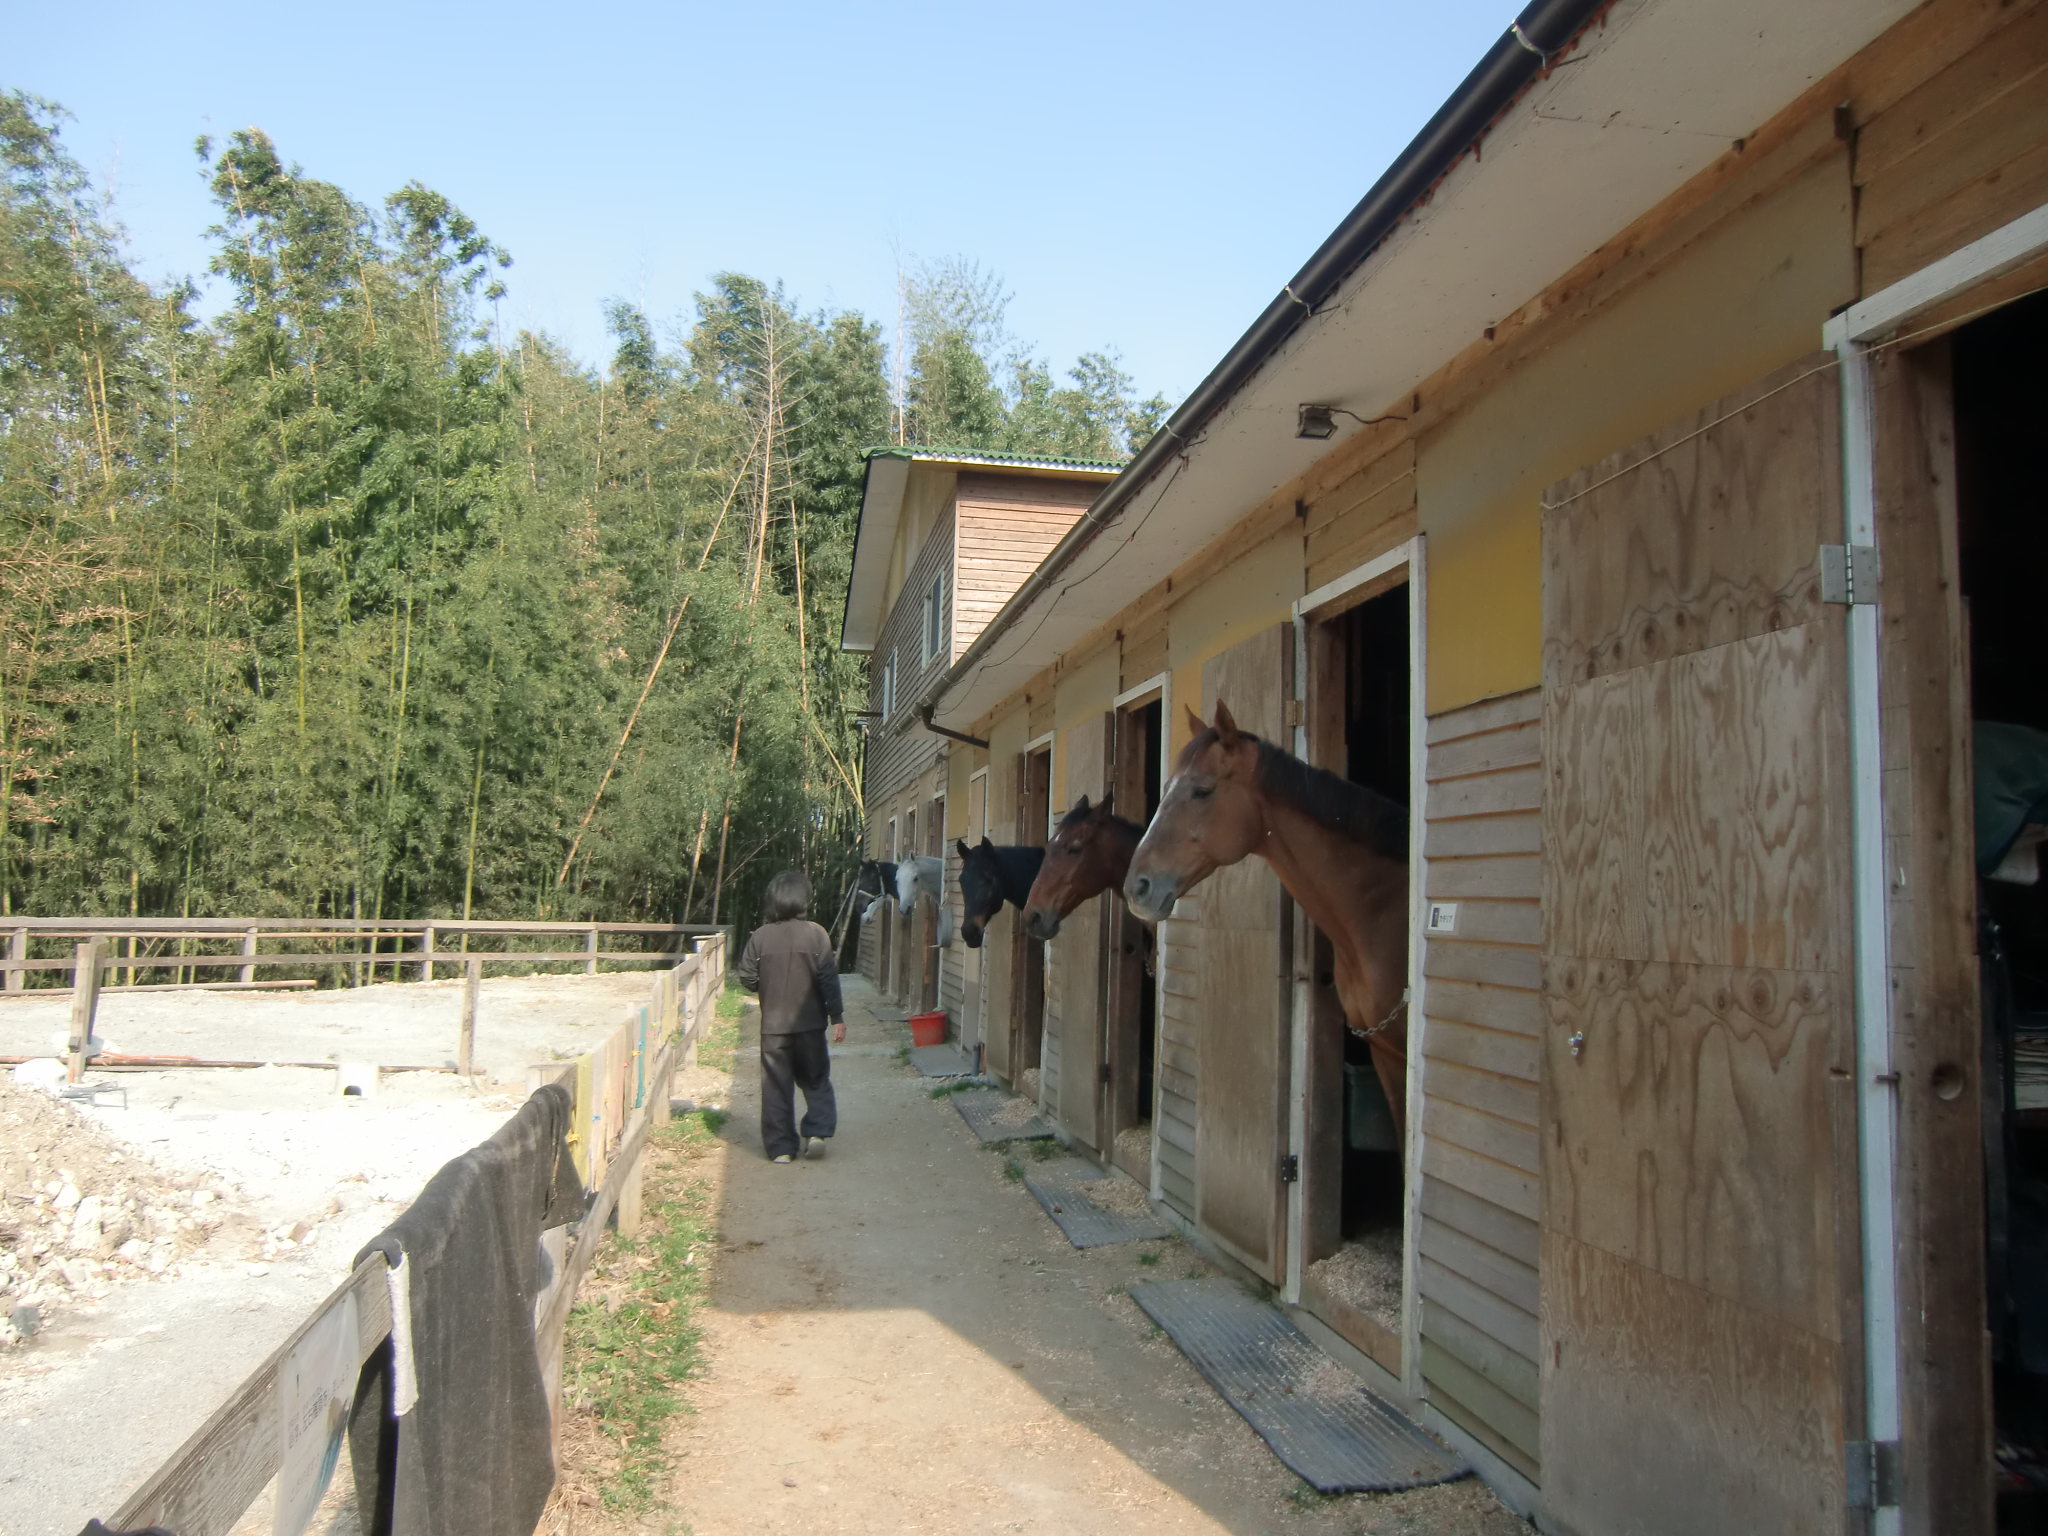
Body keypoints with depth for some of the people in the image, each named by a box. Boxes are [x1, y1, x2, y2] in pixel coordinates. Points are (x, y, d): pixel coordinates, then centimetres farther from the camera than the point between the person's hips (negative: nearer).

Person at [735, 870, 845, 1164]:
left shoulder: (760, 936, -4)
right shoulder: (816, 934, -8)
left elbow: (747, 979, -1)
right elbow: (828, 979, -8)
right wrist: (837, 1017, -3)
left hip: (773, 1025, 1)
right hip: (809, 1023, -1)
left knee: (776, 1086, 8)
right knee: (815, 1080, 14)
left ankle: (781, 1147, 9)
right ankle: (817, 1131, -1)